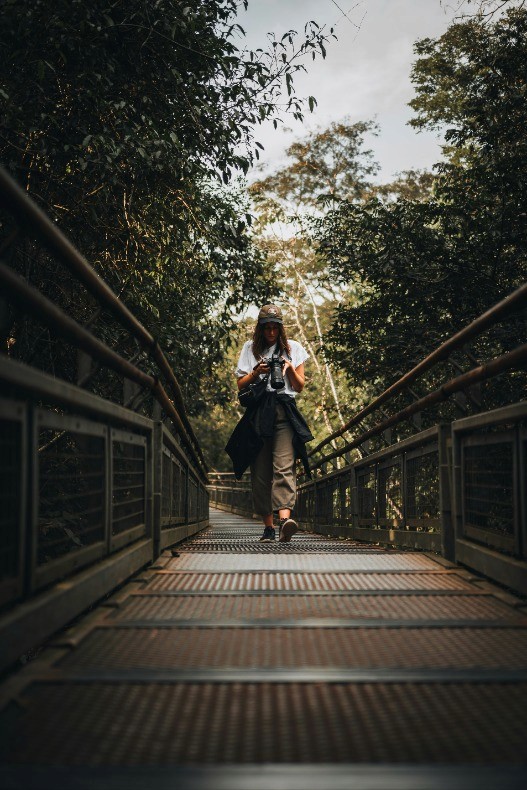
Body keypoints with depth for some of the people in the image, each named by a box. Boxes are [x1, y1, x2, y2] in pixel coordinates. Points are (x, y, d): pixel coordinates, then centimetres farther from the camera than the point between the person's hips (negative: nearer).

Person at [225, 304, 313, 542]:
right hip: (257, 413, 2)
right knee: (260, 471, -1)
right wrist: (256, 372, -4)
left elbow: (300, 386, 15)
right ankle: (268, 525, 7)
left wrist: (290, 368, -3)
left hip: (284, 412, -1)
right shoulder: (250, 349, 17)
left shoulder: (293, 348, 16)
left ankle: (284, 519, -34)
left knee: (284, 466, -18)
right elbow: (241, 385, 14)